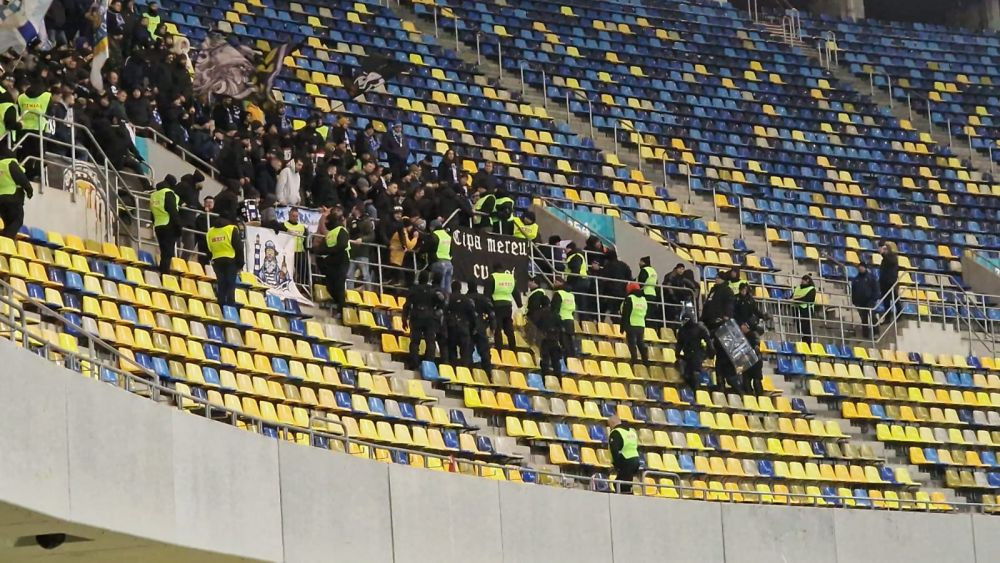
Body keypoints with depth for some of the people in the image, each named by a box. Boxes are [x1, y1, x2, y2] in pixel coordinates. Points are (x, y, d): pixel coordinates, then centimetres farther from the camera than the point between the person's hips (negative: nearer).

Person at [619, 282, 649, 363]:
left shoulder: (629, 299, -6)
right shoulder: (643, 299, 14)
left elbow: (625, 314, -8)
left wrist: (622, 328, -4)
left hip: (631, 326, -6)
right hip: (642, 326, 6)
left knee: (632, 345, -5)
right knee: (641, 344, 12)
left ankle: (635, 361, -13)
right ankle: (646, 361, 8)